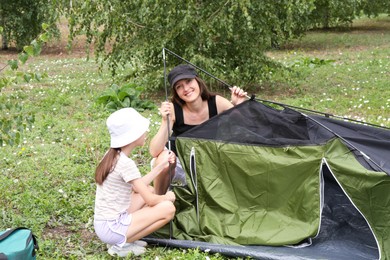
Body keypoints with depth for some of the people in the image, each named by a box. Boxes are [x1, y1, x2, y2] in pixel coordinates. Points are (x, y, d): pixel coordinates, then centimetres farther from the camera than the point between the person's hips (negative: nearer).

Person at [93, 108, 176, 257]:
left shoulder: (112, 156, 7)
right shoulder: (126, 163, -20)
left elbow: (138, 187, 16)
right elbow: (150, 200, -15)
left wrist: (161, 165, 16)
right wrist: (167, 197, 5)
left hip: (104, 223, 9)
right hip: (112, 228, -9)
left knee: (148, 190, 20)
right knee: (168, 208, -9)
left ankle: (122, 239, 11)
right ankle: (122, 244, -4)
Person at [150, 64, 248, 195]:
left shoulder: (217, 103, -20)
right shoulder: (173, 110, -24)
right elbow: (154, 152, -31)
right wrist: (165, 121, -43)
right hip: (179, 160, -2)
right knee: (164, 158, -35)